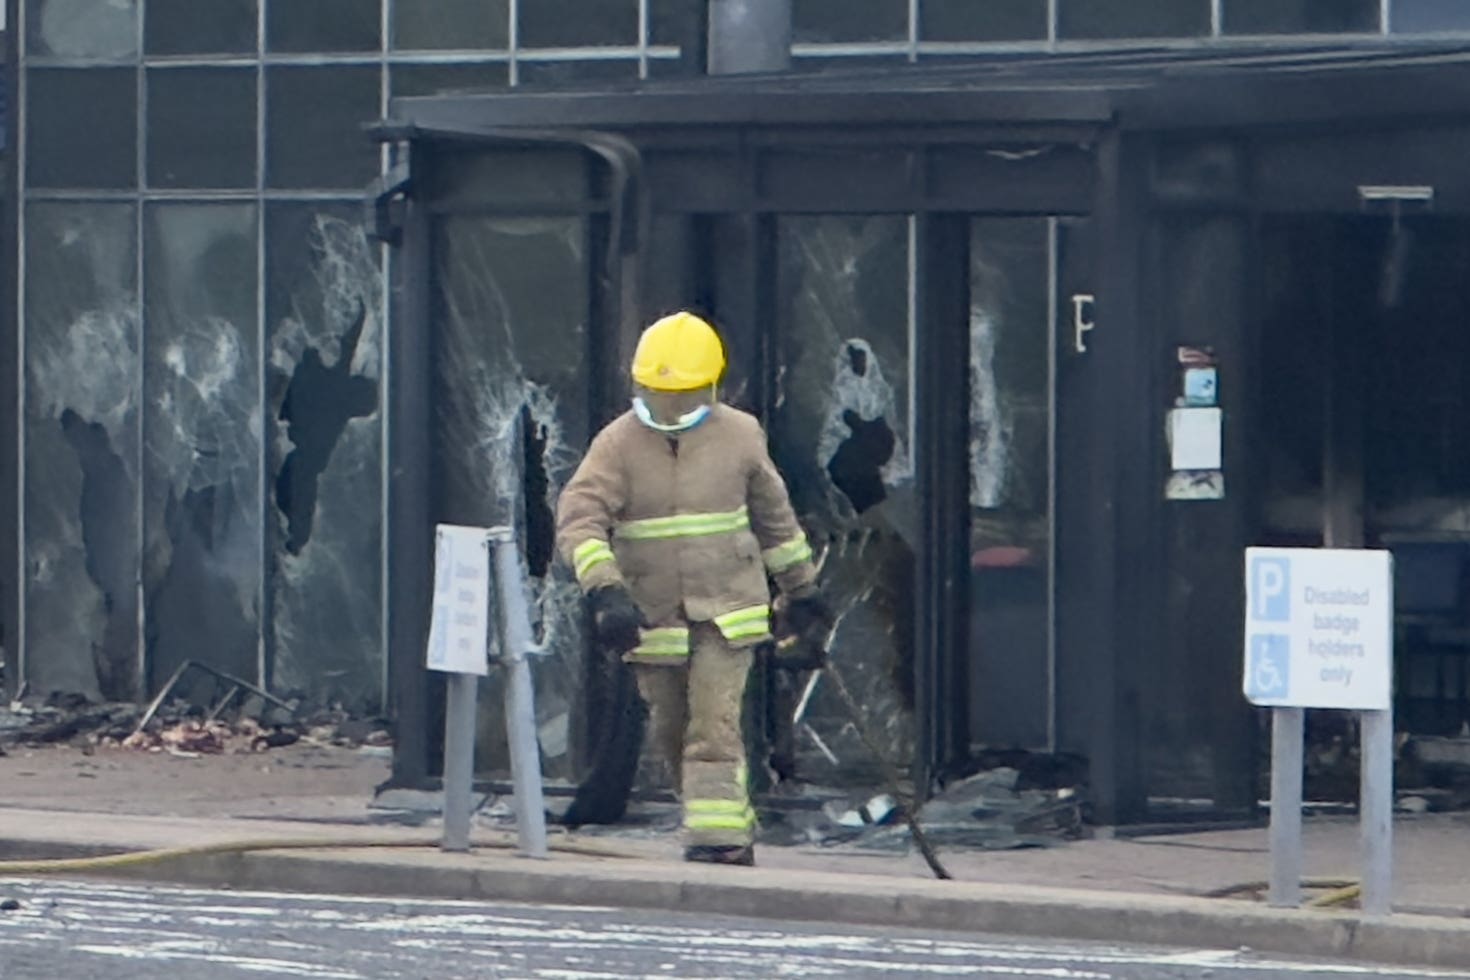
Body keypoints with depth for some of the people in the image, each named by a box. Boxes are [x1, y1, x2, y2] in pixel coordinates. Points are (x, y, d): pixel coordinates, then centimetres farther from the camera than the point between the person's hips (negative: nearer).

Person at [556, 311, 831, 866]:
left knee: (714, 729, -15)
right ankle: (735, 834, 30)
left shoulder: (739, 437, 1)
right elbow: (580, 518, -17)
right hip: (652, 619, 2)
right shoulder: (619, 444, -5)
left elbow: (774, 515, 16)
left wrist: (800, 588, 23)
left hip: (726, 613, -2)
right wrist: (604, 590, -31)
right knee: (670, 735, 12)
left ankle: (717, 842, -17)